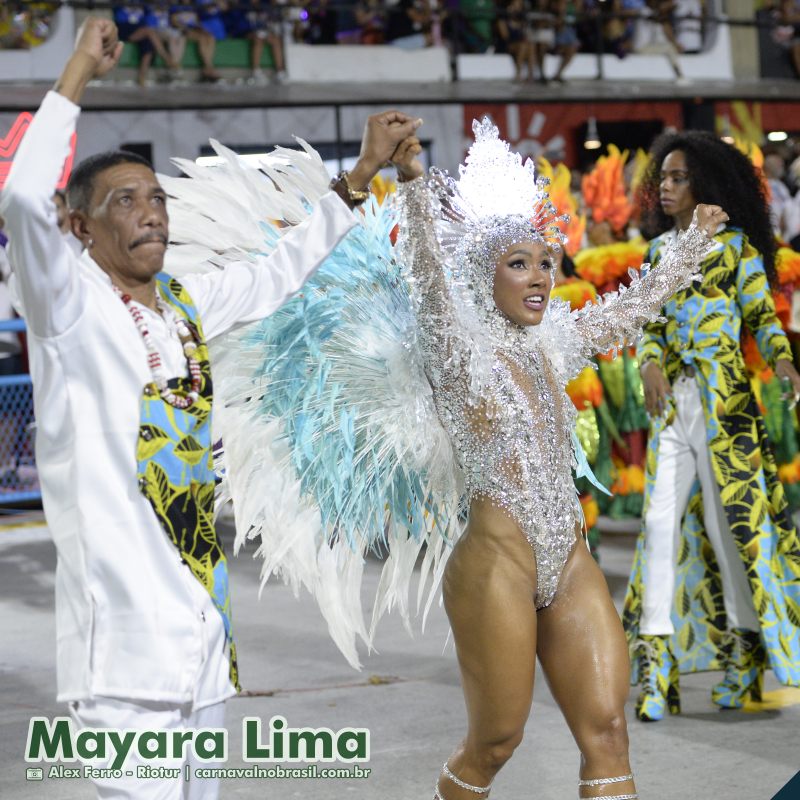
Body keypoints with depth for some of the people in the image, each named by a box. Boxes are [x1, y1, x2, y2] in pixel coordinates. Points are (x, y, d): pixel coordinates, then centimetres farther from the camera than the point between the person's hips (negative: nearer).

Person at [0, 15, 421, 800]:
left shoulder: (186, 303, 14)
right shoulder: (68, 303, -6)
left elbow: (279, 271, 28)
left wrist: (361, 174, 28)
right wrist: (75, 75, -17)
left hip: (199, 599, 8)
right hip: (123, 608, -7)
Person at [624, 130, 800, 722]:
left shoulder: (734, 244, 1)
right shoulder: (659, 248, 14)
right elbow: (651, 324, 14)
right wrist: (651, 365, -7)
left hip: (724, 396, -4)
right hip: (673, 400, 4)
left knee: (730, 518, 0)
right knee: (660, 521, -5)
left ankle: (743, 652, 17)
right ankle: (656, 665, -5)